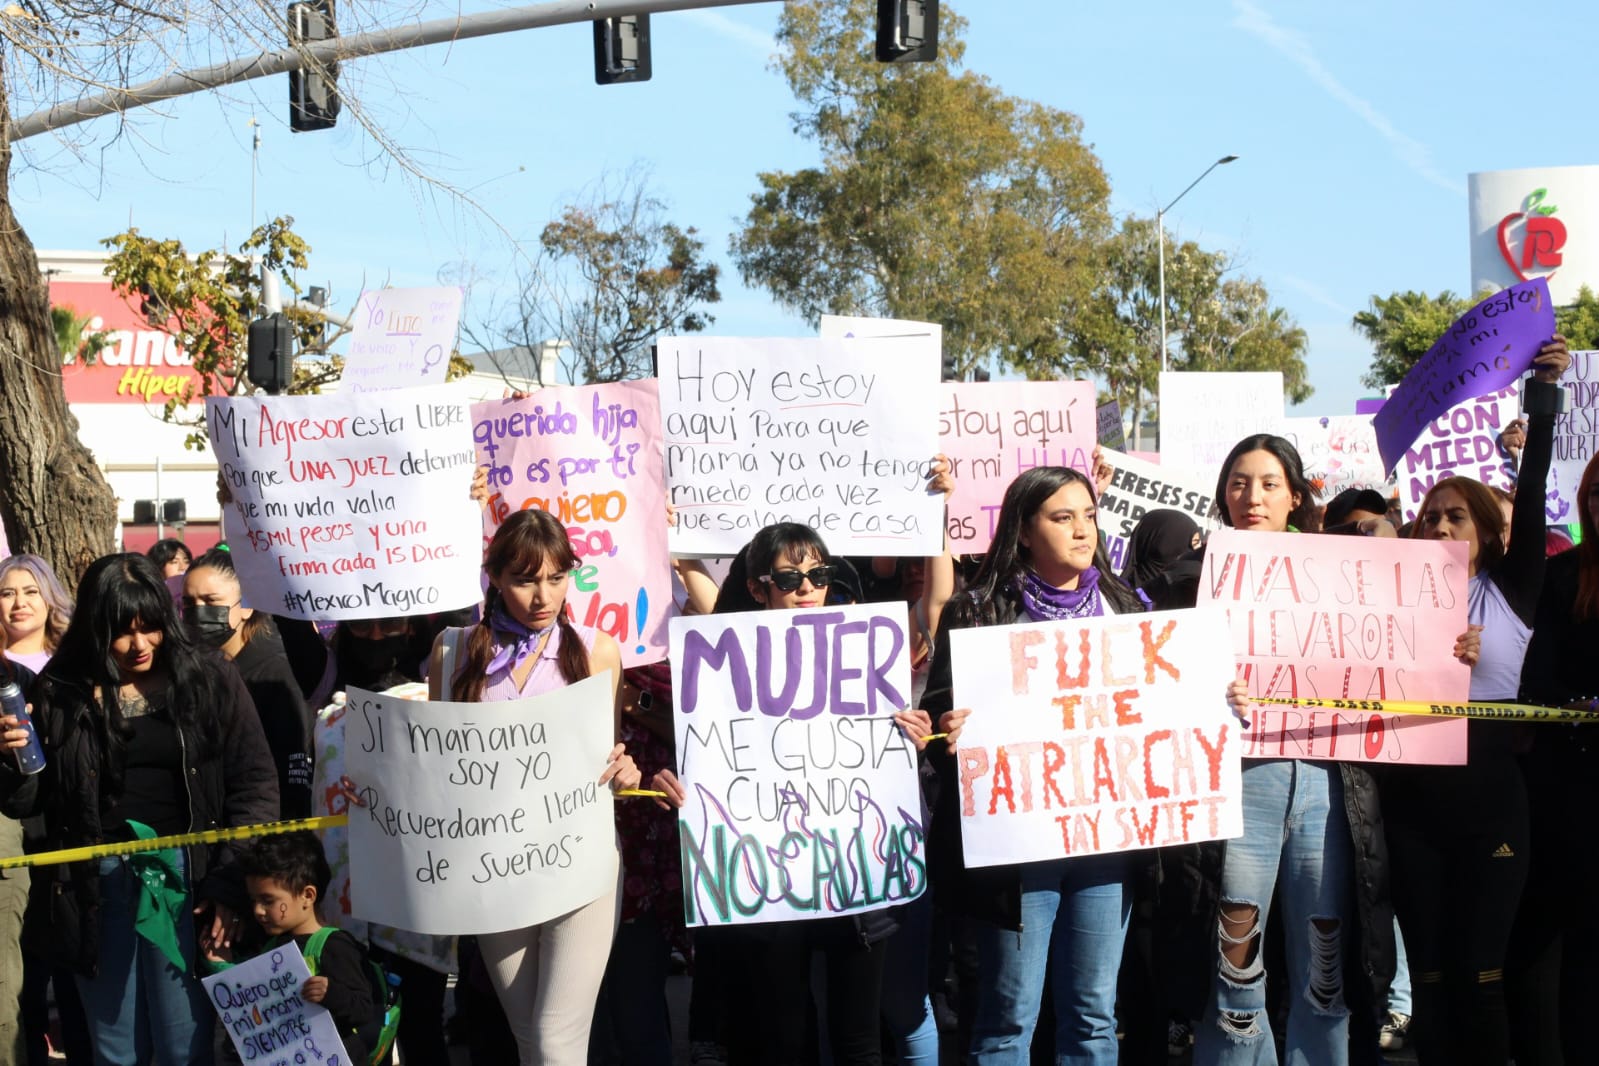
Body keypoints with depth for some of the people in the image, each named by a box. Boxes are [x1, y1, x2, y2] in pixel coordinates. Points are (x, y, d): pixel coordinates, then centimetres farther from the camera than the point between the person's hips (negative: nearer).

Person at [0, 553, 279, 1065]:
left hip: (185, 877, -2)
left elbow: (255, 784, -3)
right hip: (97, 883, 2)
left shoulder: (209, 679, -2)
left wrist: (234, 884, -9)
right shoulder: (61, 691, 3)